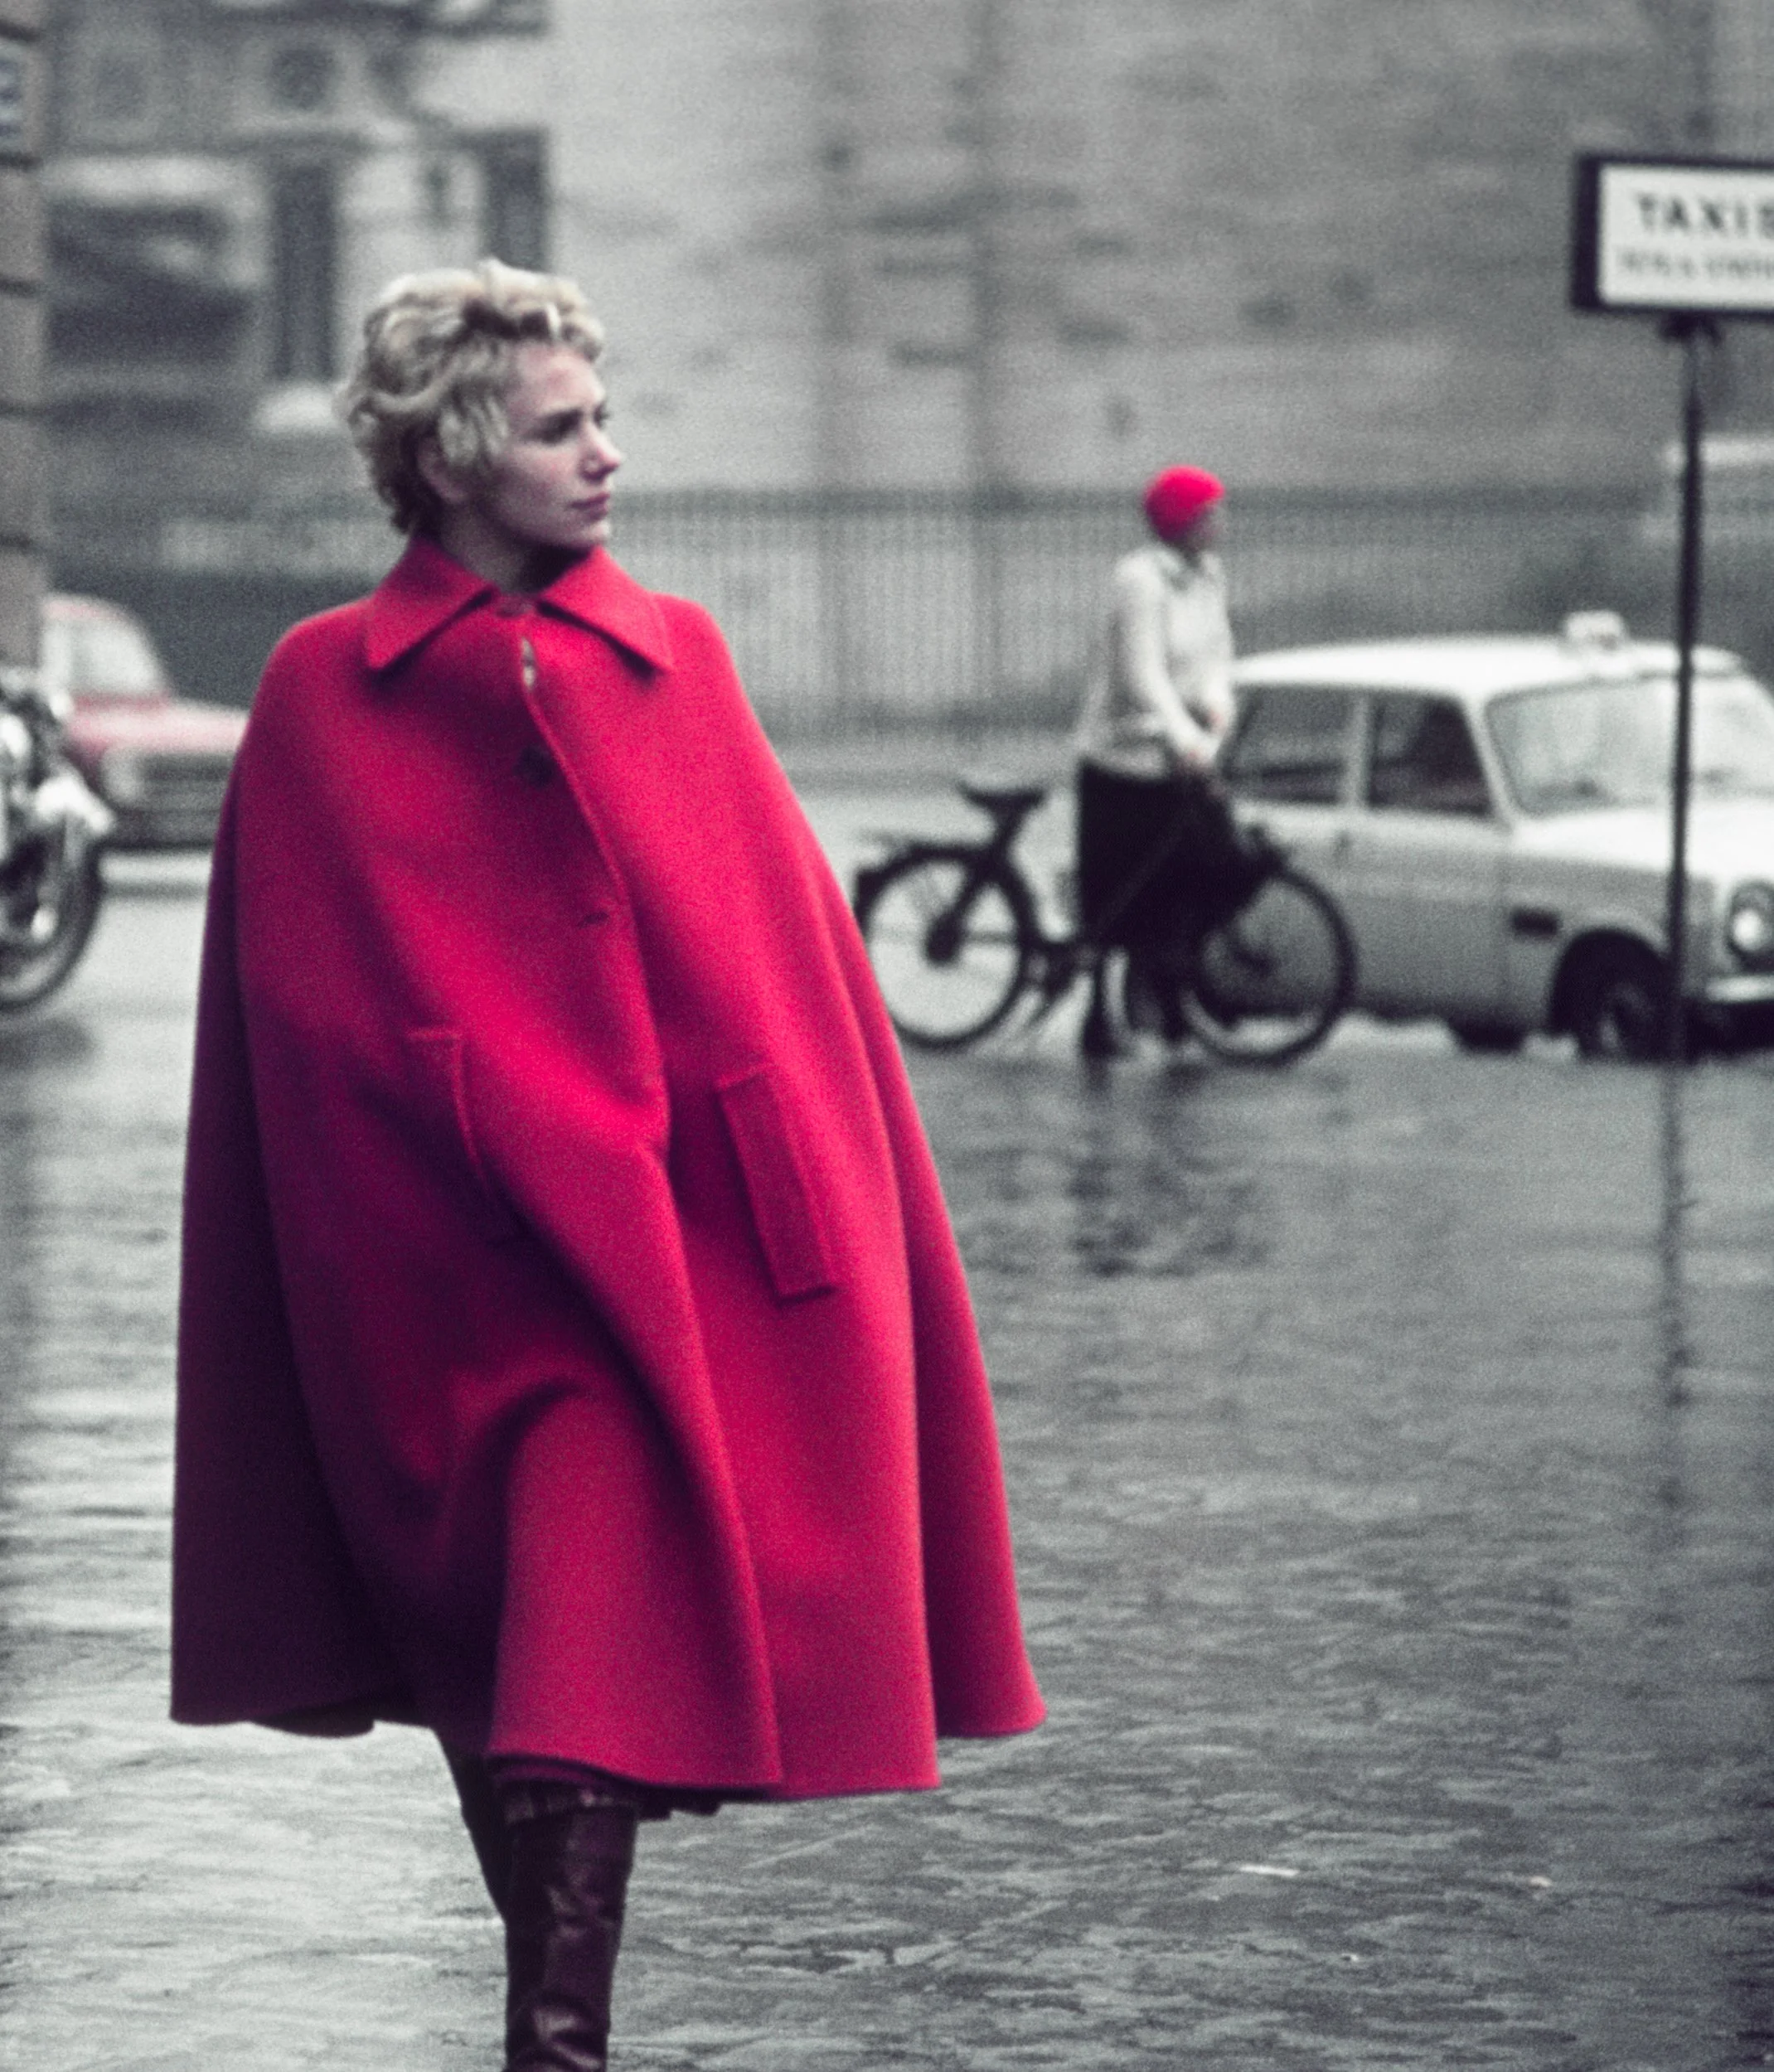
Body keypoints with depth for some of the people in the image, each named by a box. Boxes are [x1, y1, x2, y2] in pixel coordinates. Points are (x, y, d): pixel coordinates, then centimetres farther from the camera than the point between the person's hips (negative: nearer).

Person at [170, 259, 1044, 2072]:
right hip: (455, 1253, 0)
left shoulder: (674, 658, 9)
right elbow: (313, 1009, 2)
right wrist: (495, 1152, -4)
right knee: (492, 1660, 8)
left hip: (676, 1224, 1)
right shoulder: (324, 696, 2)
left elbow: (786, 949, 10)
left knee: (600, 1643, -14)